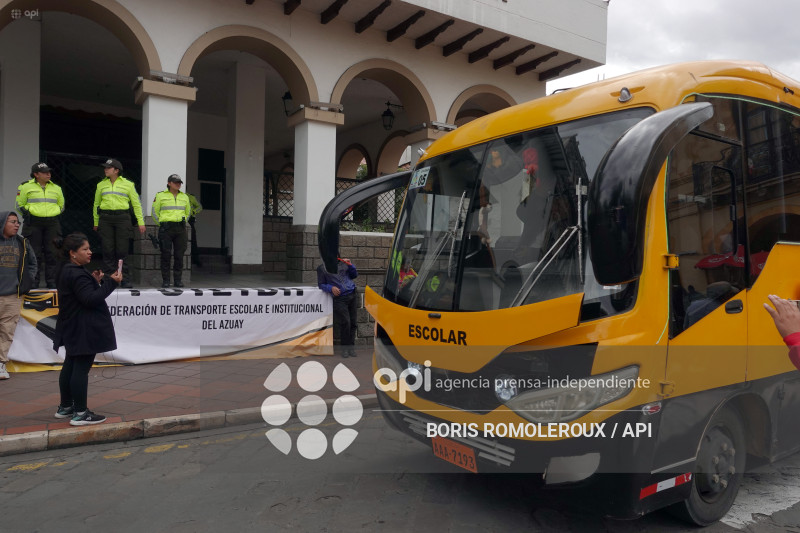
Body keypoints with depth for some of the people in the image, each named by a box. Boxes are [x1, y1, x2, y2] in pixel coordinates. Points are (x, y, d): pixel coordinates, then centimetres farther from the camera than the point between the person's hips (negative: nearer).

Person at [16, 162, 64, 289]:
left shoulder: (56, 188, 14)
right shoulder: (26, 187, 4)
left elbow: (61, 205, 23)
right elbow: (20, 205, 8)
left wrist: (55, 214, 12)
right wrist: (28, 214, -1)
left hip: (52, 223, 3)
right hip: (33, 224, -3)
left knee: (52, 253, 2)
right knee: (34, 253, -2)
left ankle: (52, 282, 9)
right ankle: (33, 282, 7)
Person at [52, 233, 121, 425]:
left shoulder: (66, 271, 13)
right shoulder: (77, 275, -21)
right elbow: (90, 299, -25)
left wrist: (95, 281, 5)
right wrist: (111, 282, -22)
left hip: (72, 329, 11)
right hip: (84, 331, -11)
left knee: (70, 366, 18)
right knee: (81, 368, -6)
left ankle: (65, 407, 30)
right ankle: (80, 413, -2)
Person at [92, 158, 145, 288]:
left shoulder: (128, 184, 7)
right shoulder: (101, 185, 14)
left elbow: (136, 204, 8)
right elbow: (96, 204, 20)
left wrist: (141, 222, 2)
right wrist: (96, 222, 19)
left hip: (122, 218, -2)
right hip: (105, 219, 2)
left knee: (122, 250, -5)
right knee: (108, 249, 0)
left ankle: (125, 280, 1)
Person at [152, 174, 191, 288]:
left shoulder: (185, 197, 13)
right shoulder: (160, 195, 4)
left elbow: (188, 212, 25)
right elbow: (155, 212, 8)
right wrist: (162, 225, 7)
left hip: (181, 228, 3)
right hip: (166, 229, -3)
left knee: (179, 255, 0)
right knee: (166, 254, -4)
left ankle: (178, 279, 8)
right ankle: (165, 280, 3)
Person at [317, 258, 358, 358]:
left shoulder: (343, 263, 16)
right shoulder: (322, 268, 7)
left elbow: (354, 275, 22)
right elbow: (321, 284, 8)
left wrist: (350, 265, 7)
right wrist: (331, 288, -9)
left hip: (352, 295, 4)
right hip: (339, 298, -4)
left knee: (353, 322, 1)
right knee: (345, 322, -12)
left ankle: (351, 346, 12)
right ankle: (344, 347, 3)